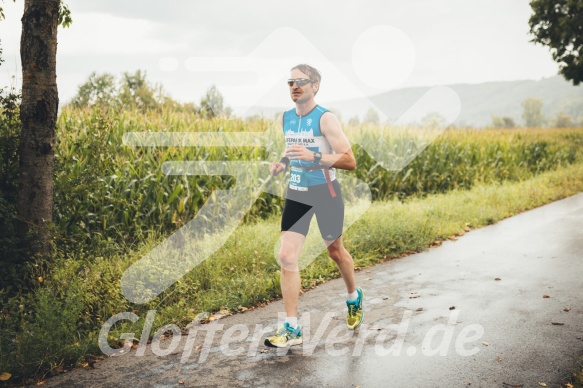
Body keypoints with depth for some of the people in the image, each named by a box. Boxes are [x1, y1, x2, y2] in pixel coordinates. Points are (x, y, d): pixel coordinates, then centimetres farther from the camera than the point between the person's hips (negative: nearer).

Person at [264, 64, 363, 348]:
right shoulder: (285, 119, 5)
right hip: (296, 194, 5)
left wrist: (314, 157, -32)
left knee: (335, 252, 13)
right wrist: (282, 164, 1)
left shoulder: (325, 119, -14)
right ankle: (292, 328, -1)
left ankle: (354, 298, 44)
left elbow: (350, 161, -19)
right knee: (286, 257, -7)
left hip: (325, 193, -5)